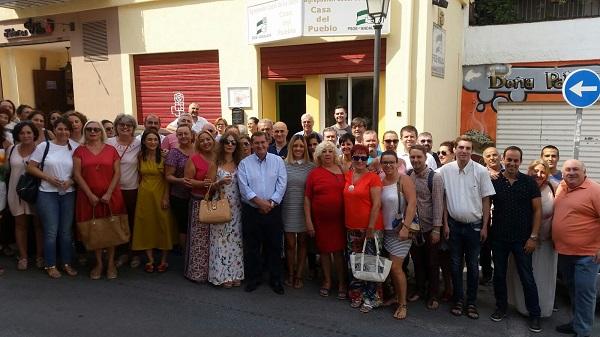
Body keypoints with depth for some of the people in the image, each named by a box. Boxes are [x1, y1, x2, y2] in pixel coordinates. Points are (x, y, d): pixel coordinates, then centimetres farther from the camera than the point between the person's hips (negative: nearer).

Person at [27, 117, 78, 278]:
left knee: (66, 230, 9)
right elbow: (31, 167, 0)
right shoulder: (44, 146, -1)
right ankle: (51, 265, 16)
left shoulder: (75, 148, 2)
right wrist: (48, 177, -11)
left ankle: (67, 263, 22)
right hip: (47, 194, -2)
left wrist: (71, 181, -11)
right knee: (51, 231, 2)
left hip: (68, 194, 2)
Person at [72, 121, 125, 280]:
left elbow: (117, 173, 1)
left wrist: (108, 193, -9)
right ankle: (98, 263, 18)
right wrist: (90, 195, -10)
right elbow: (77, 174, -2)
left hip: (110, 196, 0)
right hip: (89, 197, 0)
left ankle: (111, 263, 15)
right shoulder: (80, 151, 4)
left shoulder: (111, 150, 4)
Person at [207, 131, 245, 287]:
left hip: (236, 207, 3)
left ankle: (235, 273, 15)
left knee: (236, 239, 6)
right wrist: (220, 182, -15)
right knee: (221, 240, -2)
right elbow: (209, 187, 1)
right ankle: (222, 275, 8)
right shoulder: (216, 163, 1)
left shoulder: (240, 163, 9)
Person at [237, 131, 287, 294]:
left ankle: (275, 280, 21)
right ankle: (253, 279, 25)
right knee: (251, 247, 9)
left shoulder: (278, 161, 3)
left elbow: (282, 184, -4)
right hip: (251, 211, 0)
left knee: (274, 246, 7)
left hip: (273, 211, 0)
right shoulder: (244, 163, 2)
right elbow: (244, 187, -7)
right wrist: (259, 202, -15)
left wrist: (271, 202, -13)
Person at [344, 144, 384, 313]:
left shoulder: (373, 177, -8)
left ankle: (371, 298, 16)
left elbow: (376, 204, -12)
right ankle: (356, 295, 27)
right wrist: (345, 224, 10)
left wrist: (371, 227, -15)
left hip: (370, 228, -5)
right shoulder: (347, 175, 8)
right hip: (352, 228, 5)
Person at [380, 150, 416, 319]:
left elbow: (412, 204, -16)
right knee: (391, 266, 11)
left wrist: (405, 227, -22)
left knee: (395, 267, -6)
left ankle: (403, 304, 9)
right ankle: (397, 296, 29)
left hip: (400, 230, -5)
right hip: (386, 230, 6)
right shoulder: (380, 182, 7)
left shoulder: (404, 180, -9)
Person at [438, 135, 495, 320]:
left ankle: (472, 302, 21)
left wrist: (484, 226, -4)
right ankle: (458, 300, 24)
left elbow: (486, 200, -3)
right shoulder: (445, 170, -5)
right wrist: (445, 224, -1)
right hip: (454, 224, 1)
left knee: (473, 266, 9)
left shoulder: (481, 171, -8)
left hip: (474, 225, -1)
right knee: (456, 264, 10)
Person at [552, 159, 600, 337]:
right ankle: (577, 322, 34)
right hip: (564, 251, 7)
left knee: (584, 292, 0)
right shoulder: (560, 188, 8)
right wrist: (555, 239, 17)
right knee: (572, 290, 19)